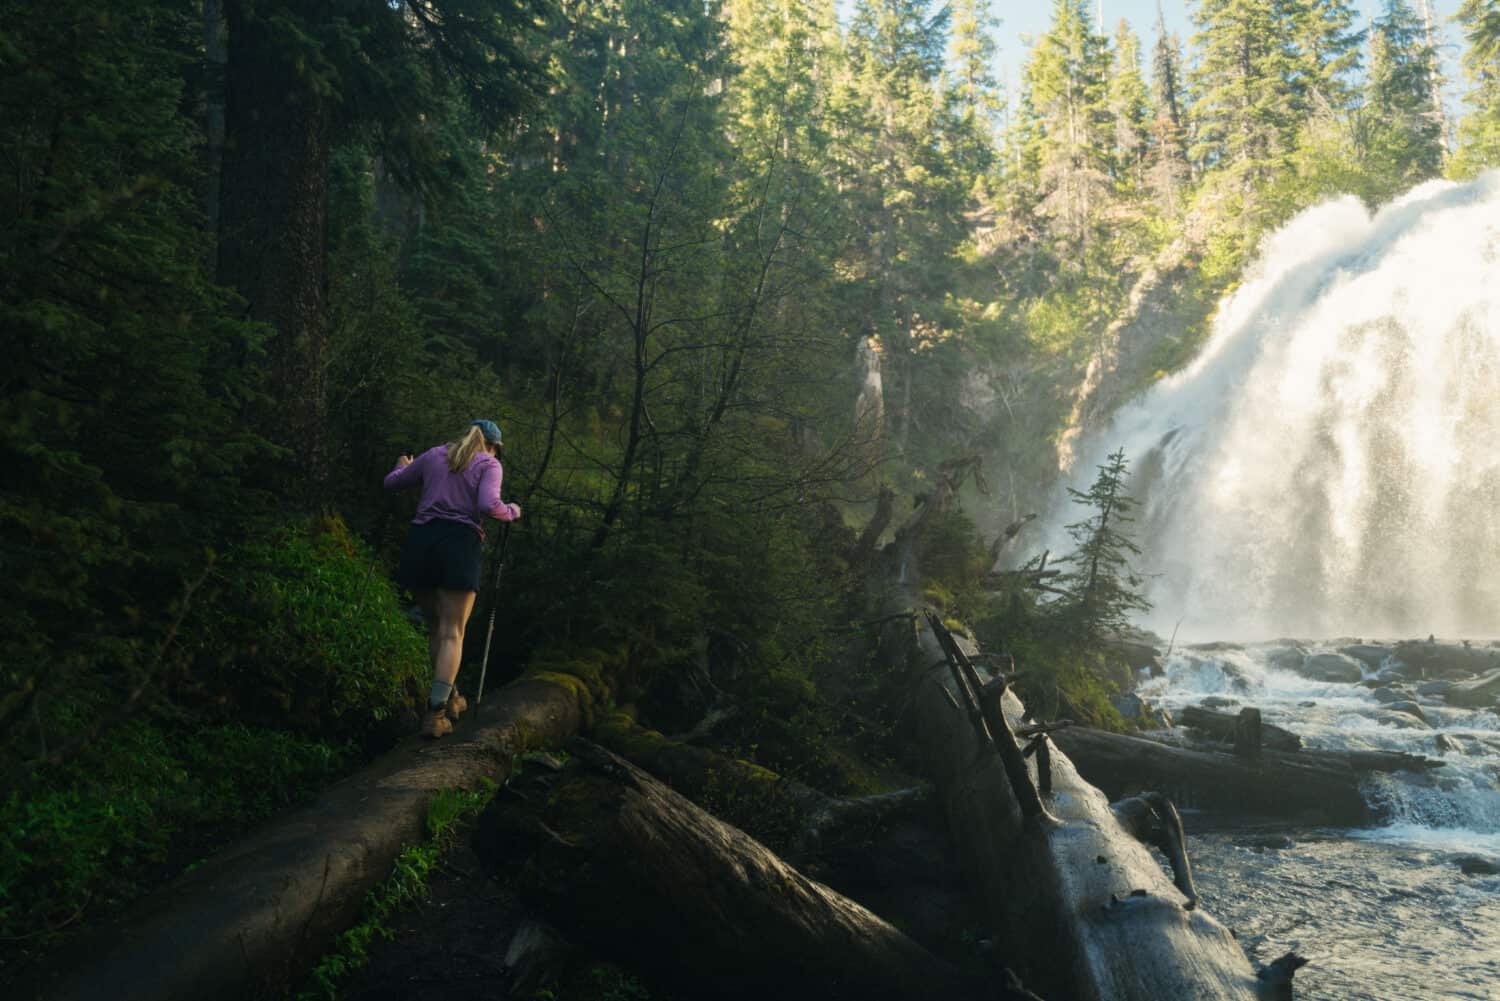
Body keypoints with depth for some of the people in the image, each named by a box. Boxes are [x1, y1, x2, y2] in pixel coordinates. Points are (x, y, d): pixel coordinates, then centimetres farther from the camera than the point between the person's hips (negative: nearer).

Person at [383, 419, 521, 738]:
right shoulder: (490, 464, 7)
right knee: (452, 634, -1)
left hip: (420, 541, 4)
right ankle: (435, 714, -9)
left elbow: (391, 483, 29)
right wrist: (511, 511, 8)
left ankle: (448, 698, 26)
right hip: (460, 543, -4)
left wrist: (402, 467, 50)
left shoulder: (434, 455, 19)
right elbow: (488, 505, -12)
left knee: (435, 627, 18)